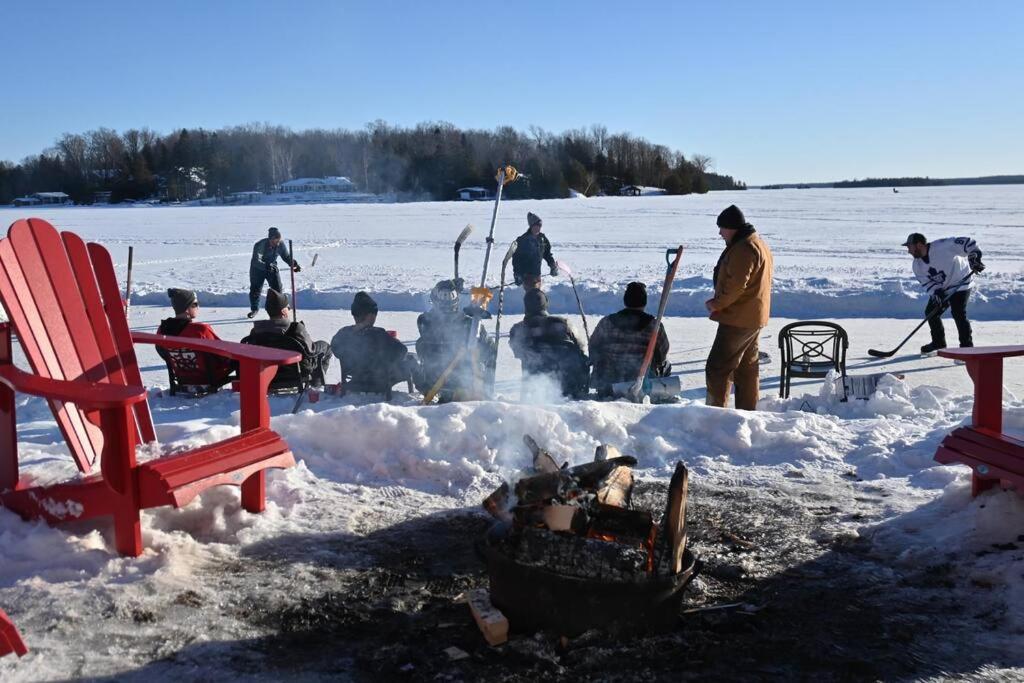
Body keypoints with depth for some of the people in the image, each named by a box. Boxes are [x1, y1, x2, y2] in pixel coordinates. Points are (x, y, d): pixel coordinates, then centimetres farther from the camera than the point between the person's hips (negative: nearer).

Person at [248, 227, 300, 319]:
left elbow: (286, 256, -3)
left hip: (272, 267, 3)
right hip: (257, 269, -3)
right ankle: (254, 309, 25)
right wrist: (266, 266, -56)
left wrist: (294, 264, -20)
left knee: (277, 288, -8)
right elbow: (256, 261, -39)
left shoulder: (280, 244, -17)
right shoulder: (260, 245, -31)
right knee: (255, 289, 3)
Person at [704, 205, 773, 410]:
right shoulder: (758, 243, 16)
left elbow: (736, 285, -25)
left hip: (737, 319, -11)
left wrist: (716, 304, -12)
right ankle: (747, 411, 23)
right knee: (747, 368, 16)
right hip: (752, 318, 11)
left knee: (717, 368, -8)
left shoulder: (743, 249, -19)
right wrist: (719, 302, 13)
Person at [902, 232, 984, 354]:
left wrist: (975, 259, -29)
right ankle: (938, 343, 25)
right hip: (940, 289, 8)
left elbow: (968, 243, -25)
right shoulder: (918, 264, -5)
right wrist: (936, 293, -22)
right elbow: (926, 282, -6)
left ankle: (967, 346, -10)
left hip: (960, 283, -8)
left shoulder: (943, 246, -28)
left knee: (958, 314, -19)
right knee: (931, 312, 6)